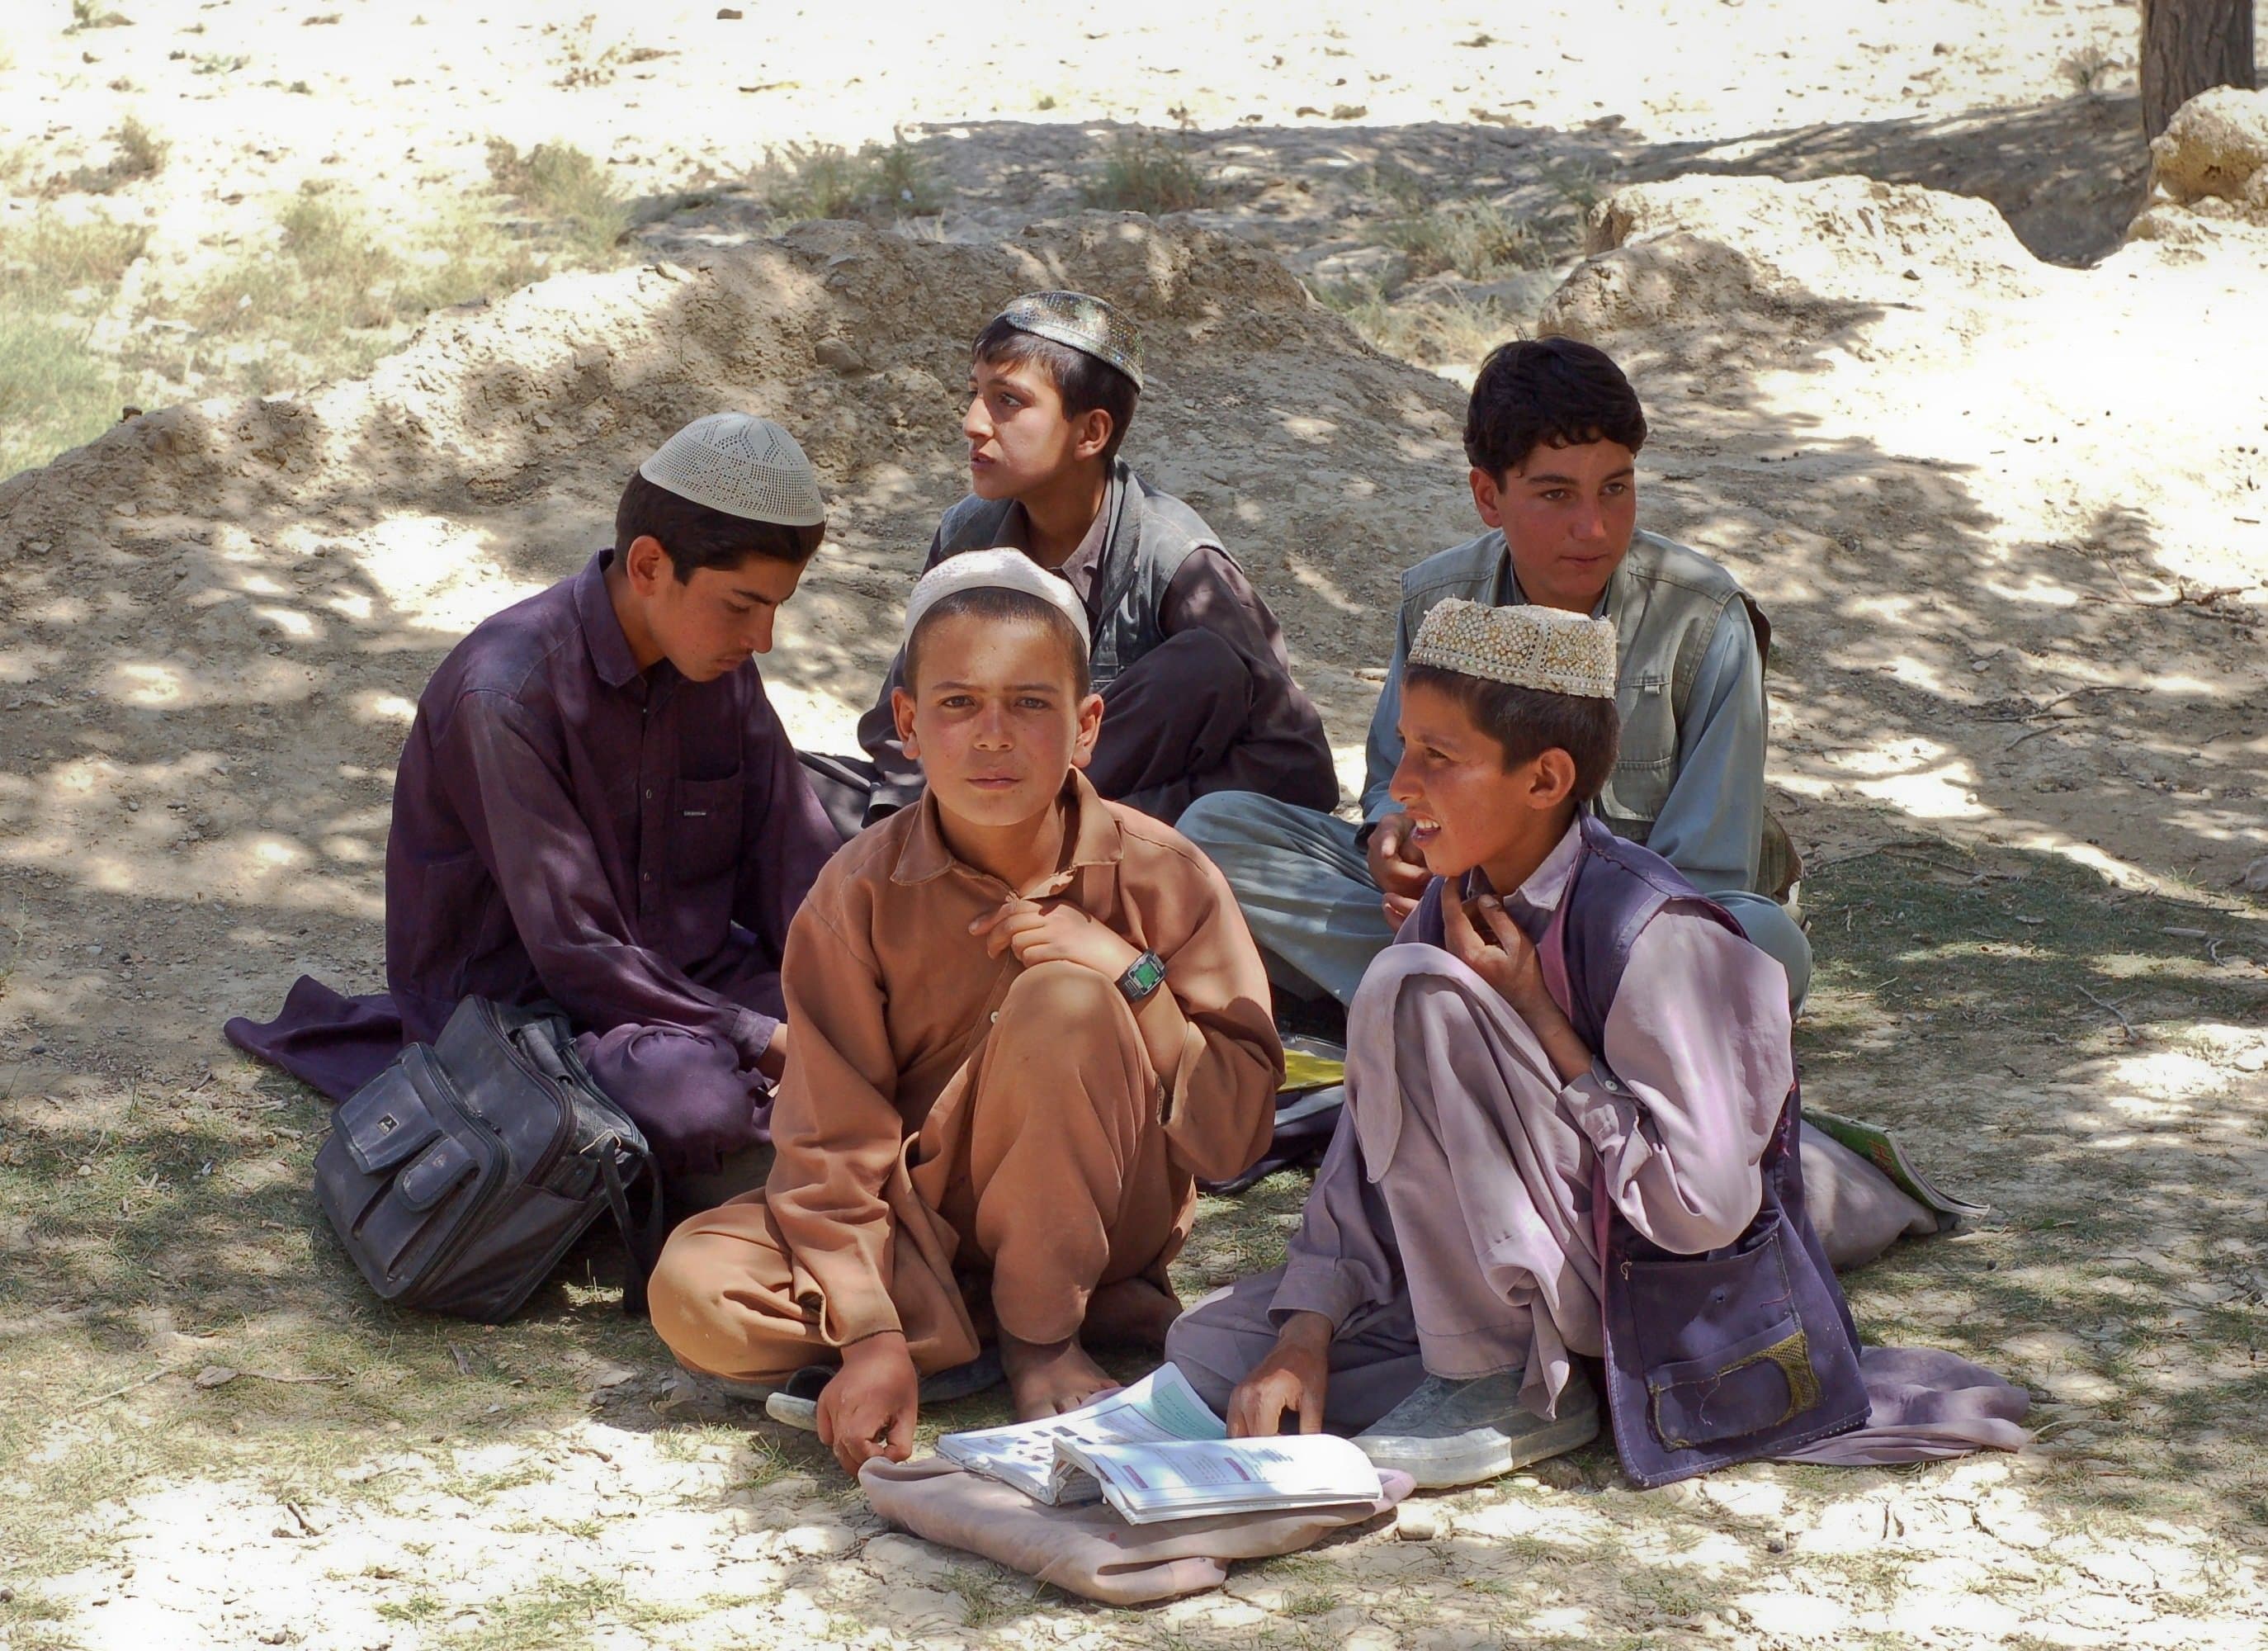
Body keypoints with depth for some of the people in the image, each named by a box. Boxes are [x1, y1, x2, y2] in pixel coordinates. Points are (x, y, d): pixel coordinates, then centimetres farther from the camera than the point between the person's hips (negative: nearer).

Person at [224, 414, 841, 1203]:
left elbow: (797, 874, 2)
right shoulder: (508, 694, -22)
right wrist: (765, 1041, -24)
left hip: (686, 975, 7)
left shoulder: (721, 666, 1)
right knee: (702, 1108, -36)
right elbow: (576, 954, -23)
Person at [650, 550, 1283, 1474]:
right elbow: (833, 1148, -14)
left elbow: (1236, 1134, -13)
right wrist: (873, 1339, -27)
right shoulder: (860, 895, -12)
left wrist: (1132, 978, -27)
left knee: (1064, 999, -30)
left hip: (1087, 1219, -2)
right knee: (695, 1294, -25)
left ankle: (1044, 1331, -12)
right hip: (919, 1229, 2)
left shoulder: (1161, 877, -13)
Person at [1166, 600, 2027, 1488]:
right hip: (1510, 1275, 8)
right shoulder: (1455, 914, 2)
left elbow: (1707, 1206, -24)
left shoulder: (1653, 933, -22)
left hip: (1673, 1307, -8)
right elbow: (1369, 1147, 3)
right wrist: (1307, 1337, -10)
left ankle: (1513, 1386, -16)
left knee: (1411, 992, -23)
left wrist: (1535, 1015, -21)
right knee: (1210, 1348, -4)